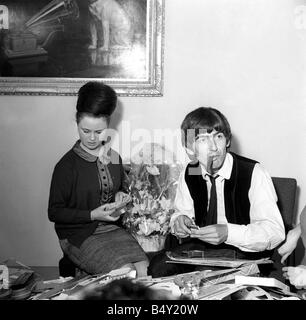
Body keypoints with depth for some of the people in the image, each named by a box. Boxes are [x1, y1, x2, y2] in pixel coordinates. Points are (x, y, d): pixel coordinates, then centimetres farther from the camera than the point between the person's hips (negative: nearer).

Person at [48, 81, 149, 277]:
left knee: (143, 268, -19)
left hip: (112, 228, 5)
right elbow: (54, 212, -7)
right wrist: (92, 215, -17)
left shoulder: (114, 158, 8)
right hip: (79, 235, -4)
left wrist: (120, 196, 4)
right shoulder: (67, 165, -8)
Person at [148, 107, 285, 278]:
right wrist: (180, 220, -11)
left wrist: (227, 233, -34)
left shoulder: (253, 173, -15)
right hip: (202, 245, 5)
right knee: (157, 268, -19)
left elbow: (275, 231, -19)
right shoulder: (189, 174, 1)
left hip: (246, 253, -4)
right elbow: (184, 211, 16)